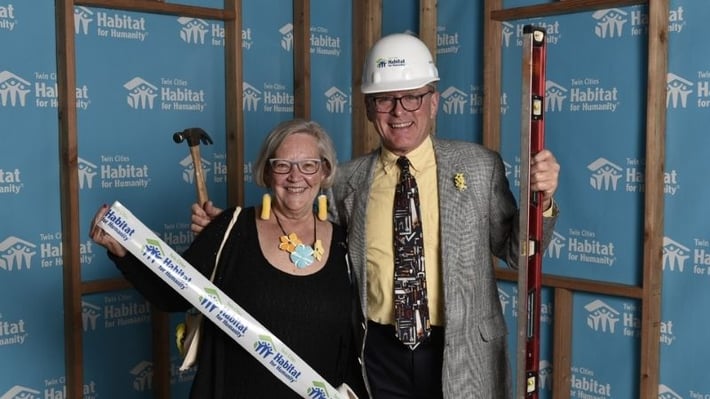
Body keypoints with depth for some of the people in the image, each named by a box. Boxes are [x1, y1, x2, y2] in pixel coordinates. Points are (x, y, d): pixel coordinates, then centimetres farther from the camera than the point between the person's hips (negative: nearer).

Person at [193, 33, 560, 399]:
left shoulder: (479, 167, -4)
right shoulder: (347, 180, -1)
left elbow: (516, 254, 1)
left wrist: (540, 202, -16)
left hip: (459, 356, 0)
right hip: (379, 356, 1)